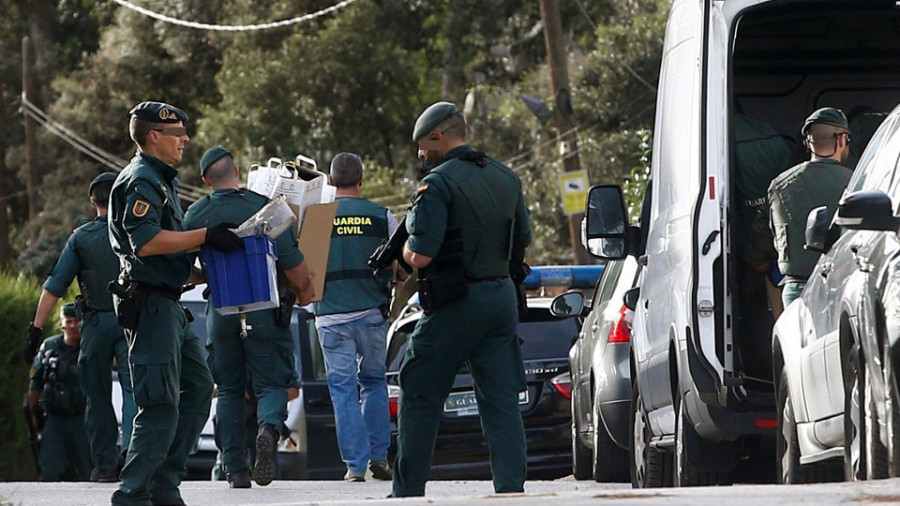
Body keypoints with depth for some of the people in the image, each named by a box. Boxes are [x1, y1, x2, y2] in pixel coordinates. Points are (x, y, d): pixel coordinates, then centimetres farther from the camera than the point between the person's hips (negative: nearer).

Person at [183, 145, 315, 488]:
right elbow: (292, 263, -10)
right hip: (263, 310, -2)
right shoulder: (263, 207, -8)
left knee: (229, 390, 12)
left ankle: (235, 469, 7)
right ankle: (269, 429, -28)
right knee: (271, 383, 4)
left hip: (221, 312, 2)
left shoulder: (196, 215, -1)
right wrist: (305, 290, 10)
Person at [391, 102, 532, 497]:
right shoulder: (506, 179, 10)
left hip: (456, 304, -6)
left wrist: (405, 248, 1)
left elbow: (420, 256, -20)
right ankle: (511, 488, -5)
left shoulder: (439, 184, -14)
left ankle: (408, 492, 9)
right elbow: (522, 243, 19)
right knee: (502, 401, 4)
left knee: (420, 397, 6)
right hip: (502, 297, 6)